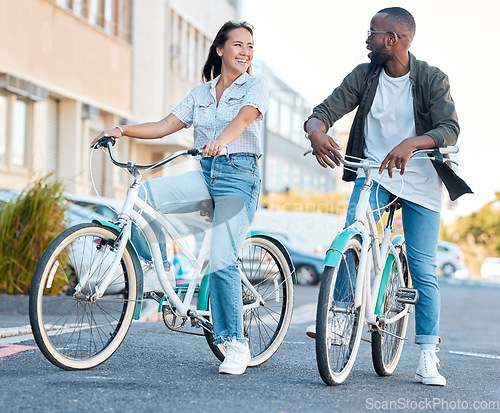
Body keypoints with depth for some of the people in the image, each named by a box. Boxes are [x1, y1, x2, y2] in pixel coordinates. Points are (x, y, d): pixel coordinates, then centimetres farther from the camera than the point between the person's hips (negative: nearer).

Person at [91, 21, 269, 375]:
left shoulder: (256, 86, 3)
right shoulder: (200, 94, 17)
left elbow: (243, 119, -18)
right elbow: (166, 126, 9)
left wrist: (221, 140, -40)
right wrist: (123, 130, -6)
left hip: (240, 176, -5)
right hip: (205, 173, 5)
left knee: (222, 261, -16)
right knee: (141, 195, -20)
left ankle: (236, 343, -4)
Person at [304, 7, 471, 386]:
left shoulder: (432, 79, -8)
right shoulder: (363, 76, 0)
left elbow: (450, 128, -20)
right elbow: (326, 110, -6)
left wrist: (410, 144, -39)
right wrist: (316, 132, -31)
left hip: (419, 181, -2)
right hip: (372, 174, 2)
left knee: (423, 269, -3)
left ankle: (428, 359, 3)